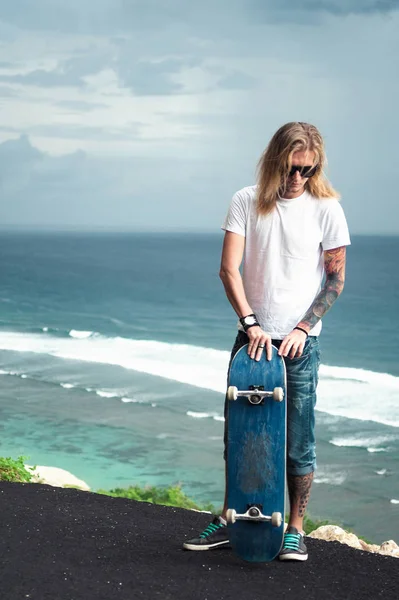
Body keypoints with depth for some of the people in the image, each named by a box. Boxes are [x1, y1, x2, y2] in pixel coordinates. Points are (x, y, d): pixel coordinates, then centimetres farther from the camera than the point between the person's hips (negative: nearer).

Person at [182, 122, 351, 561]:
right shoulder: (246, 202, 0)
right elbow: (228, 269, -3)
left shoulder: (326, 207, -3)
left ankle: (295, 531, 14)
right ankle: (229, 521, 21)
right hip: (253, 334, 2)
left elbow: (336, 278, 1)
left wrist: (301, 329, -8)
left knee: (298, 442, 1)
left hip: (300, 341, -2)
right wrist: (250, 323, -14)